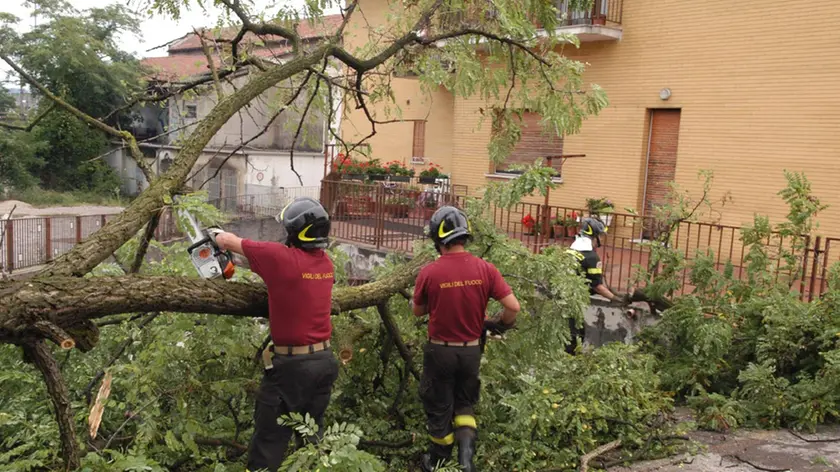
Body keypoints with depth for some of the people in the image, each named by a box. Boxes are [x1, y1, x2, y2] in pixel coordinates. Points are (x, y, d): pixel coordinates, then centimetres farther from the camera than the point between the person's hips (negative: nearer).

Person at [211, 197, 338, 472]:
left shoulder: (282, 258, -17)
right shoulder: (325, 263, 1)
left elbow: (228, 241, -3)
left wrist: (217, 235, 17)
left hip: (291, 365, -6)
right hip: (324, 360, 7)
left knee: (270, 439, 5)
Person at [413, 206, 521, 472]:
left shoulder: (429, 273, -17)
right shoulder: (485, 269, -12)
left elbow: (418, 311, -1)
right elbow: (513, 307, -12)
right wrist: (500, 325, 8)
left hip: (440, 351, -2)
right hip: (471, 351, 2)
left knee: (439, 409, 17)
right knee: (465, 404, 23)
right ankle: (466, 450, 2)